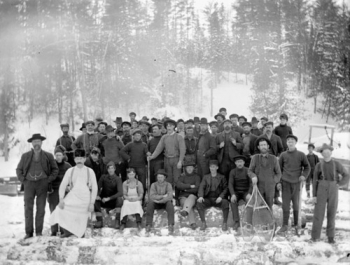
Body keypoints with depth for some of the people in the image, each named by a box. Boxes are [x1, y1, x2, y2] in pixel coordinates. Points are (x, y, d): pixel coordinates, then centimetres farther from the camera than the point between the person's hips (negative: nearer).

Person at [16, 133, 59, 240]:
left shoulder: (48, 156, 5)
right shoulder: (25, 156, 7)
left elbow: (55, 169, 9)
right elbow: (18, 169, 15)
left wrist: (48, 180, -2)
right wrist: (23, 180, 3)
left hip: (42, 184, -1)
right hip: (29, 183, 1)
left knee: (41, 208, 1)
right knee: (28, 208, -3)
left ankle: (39, 232, 8)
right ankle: (29, 232, 2)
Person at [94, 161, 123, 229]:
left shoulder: (118, 179, -10)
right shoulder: (103, 177, -2)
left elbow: (120, 193, -22)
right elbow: (98, 187, -2)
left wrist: (108, 198, -28)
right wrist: (97, 195, -24)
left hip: (113, 201, -3)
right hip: (104, 200, 3)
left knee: (119, 199, -33)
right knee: (96, 201, -25)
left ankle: (117, 221, -27)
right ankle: (99, 222, -16)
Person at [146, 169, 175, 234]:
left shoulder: (168, 184, -10)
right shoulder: (154, 185, -6)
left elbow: (170, 197, -22)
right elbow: (151, 197, -17)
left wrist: (159, 200, -26)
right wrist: (163, 196, -22)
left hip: (165, 203, -1)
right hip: (156, 204, 1)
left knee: (170, 204, -34)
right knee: (150, 203, -30)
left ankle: (170, 225, -36)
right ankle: (148, 225, -30)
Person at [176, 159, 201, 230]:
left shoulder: (196, 177, 13)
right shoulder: (182, 176, 17)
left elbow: (197, 188, -2)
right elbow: (178, 185, -4)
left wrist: (185, 189, -1)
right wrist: (190, 186, -8)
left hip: (193, 196, -2)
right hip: (183, 197, 2)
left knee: (191, 197, -38)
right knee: (190, 206, -32)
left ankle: (185, 211, -67)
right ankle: (192, 223, -46)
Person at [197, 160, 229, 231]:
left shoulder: (222, 177, 15)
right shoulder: (205, 177, 19)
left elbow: (225, 189, 6)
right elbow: (201, 187, 6)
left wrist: (221, 197, -14)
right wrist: (200, 196, -14)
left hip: (218, 199, -1)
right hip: (208, 198, 1)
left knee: (225, 202, -34)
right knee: (199, 203, -30)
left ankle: (225, 223, -25)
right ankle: (203, 223, -22)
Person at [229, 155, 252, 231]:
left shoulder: (248, 171, -4)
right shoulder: (233, 172, -1)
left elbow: (251, 183, -8)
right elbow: (230, 184, -8)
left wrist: (249, 194, -25)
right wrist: (233, 195, -26)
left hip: (246, 192, -1)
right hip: (236, 192, 1)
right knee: (233, 201, -32)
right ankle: (236, 222, -32)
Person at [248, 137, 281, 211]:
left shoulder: (273, 158, 2)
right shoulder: (255, 158, 2)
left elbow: (278, 173, 11)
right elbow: (250, 171, 7)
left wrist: (273, 182, 0)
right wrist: (253, 176, -13)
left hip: (270, 188, 1)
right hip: (258, 186, 0)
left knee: (269, 207, 4)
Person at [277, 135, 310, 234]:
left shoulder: (301, 155, 2)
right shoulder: (283, 155, 4)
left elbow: (307, 167, 9)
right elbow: (279, 169, 9)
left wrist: (304, 176, -7)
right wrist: (278, 182, 4)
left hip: (296, 182, 0)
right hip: (285, 182, 1)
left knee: (296, 203, 9)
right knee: (285, 204, 0)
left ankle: (296, 224, 22)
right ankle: (285, 225, 6)